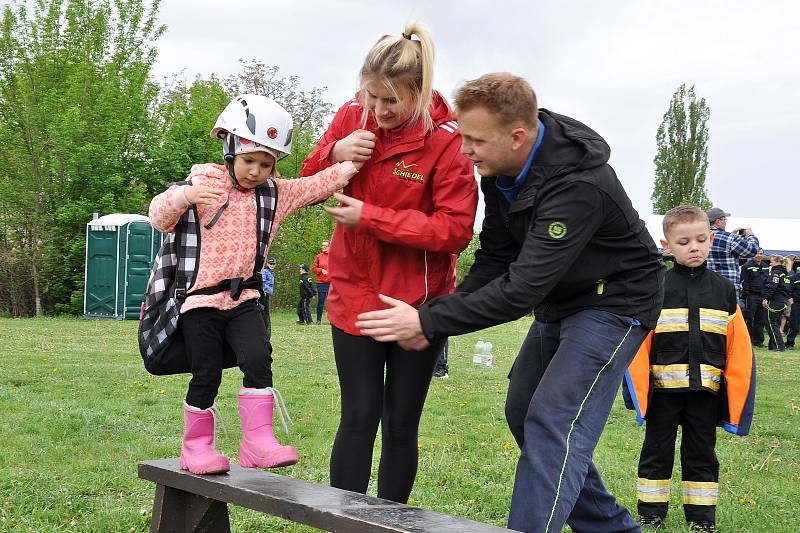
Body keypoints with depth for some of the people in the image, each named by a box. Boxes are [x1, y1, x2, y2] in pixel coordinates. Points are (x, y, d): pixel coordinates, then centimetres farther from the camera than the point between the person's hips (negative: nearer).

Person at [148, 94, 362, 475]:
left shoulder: (277, 194, 10)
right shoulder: (203, 183, -3)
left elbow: (320, 184, 6)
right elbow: (160, 218, -5)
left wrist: (354, 158, -10)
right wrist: (183, 195, -26)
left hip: (243, 300, 3)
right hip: (200, 299, -3)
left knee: (258, 358, -17)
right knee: (206, 375, 0)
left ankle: (258, 442, -13)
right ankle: (196, 446, 17)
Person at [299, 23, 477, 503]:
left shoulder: (447, 139, -15)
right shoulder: (353, 116, -3)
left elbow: (456, 230, -19)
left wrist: (371, 217, -21)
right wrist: (335, 153, -14)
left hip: (417, 300, -2)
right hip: (355, 295, 2)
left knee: (401, 425, 7)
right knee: (359, 418, 0)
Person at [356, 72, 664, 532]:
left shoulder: (579, 186, -34)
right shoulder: (501, 167, -8)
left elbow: (522, 288, -35)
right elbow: (496, 259, -2)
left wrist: (428, 321, -33)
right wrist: (435, 321, -14)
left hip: (615, 301, -9)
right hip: (560, 299, 9)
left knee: (553, 423, -18)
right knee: (523, 412, 12)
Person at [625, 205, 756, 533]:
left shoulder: (723, 290, 4)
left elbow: (738, 346, 5)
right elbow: (639, 342, -6)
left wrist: (736, 394, 0)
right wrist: (638, 389, -11)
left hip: (705, 389, 2)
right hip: (662, 387, -2)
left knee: (701, 455, 12)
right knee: (657, 451, 10)